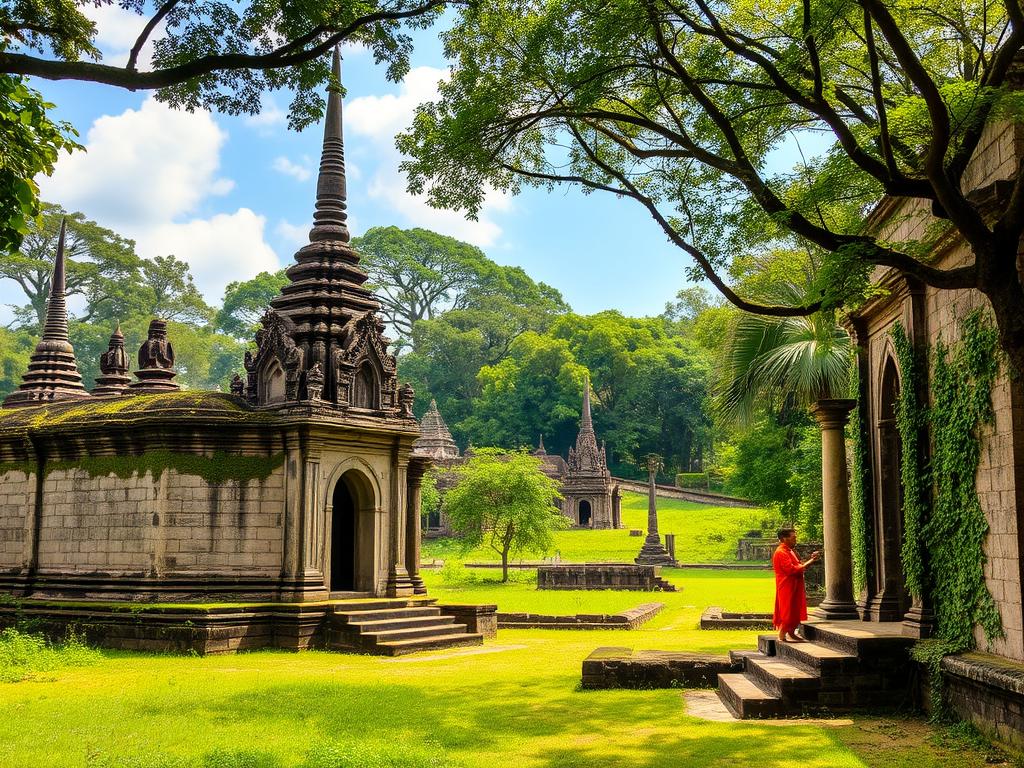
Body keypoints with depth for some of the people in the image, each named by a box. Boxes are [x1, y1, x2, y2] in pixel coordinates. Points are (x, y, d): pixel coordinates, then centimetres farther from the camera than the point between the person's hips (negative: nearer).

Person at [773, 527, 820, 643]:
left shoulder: (790, 551, 15)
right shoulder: (781, 553, -19)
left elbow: (798, 565, 20)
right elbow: (791, 569, -24)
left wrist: (810, 559, 6)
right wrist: (808, 563, -18)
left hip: (795, 587, 10)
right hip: (787, 588, -10)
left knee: (795, 611, 14)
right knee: (787, 611, -6)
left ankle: (791, 633, 24)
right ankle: (782, 636, 0)